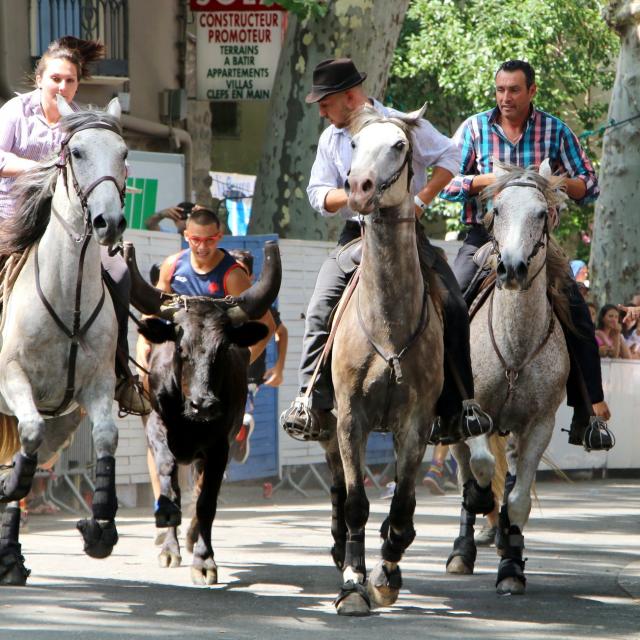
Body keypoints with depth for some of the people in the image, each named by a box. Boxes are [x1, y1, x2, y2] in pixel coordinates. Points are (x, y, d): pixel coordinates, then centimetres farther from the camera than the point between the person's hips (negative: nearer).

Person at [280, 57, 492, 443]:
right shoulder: (331, 139, 10)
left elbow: (450, 157, 2)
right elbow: (319, 194, 7)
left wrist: (421, 200, -10)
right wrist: (352, 196, -14)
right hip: (357, 236, 3)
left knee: (453, 309, -16)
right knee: (321, 310, -17)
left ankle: (459, 406, -7)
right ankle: (312, 404, -17)